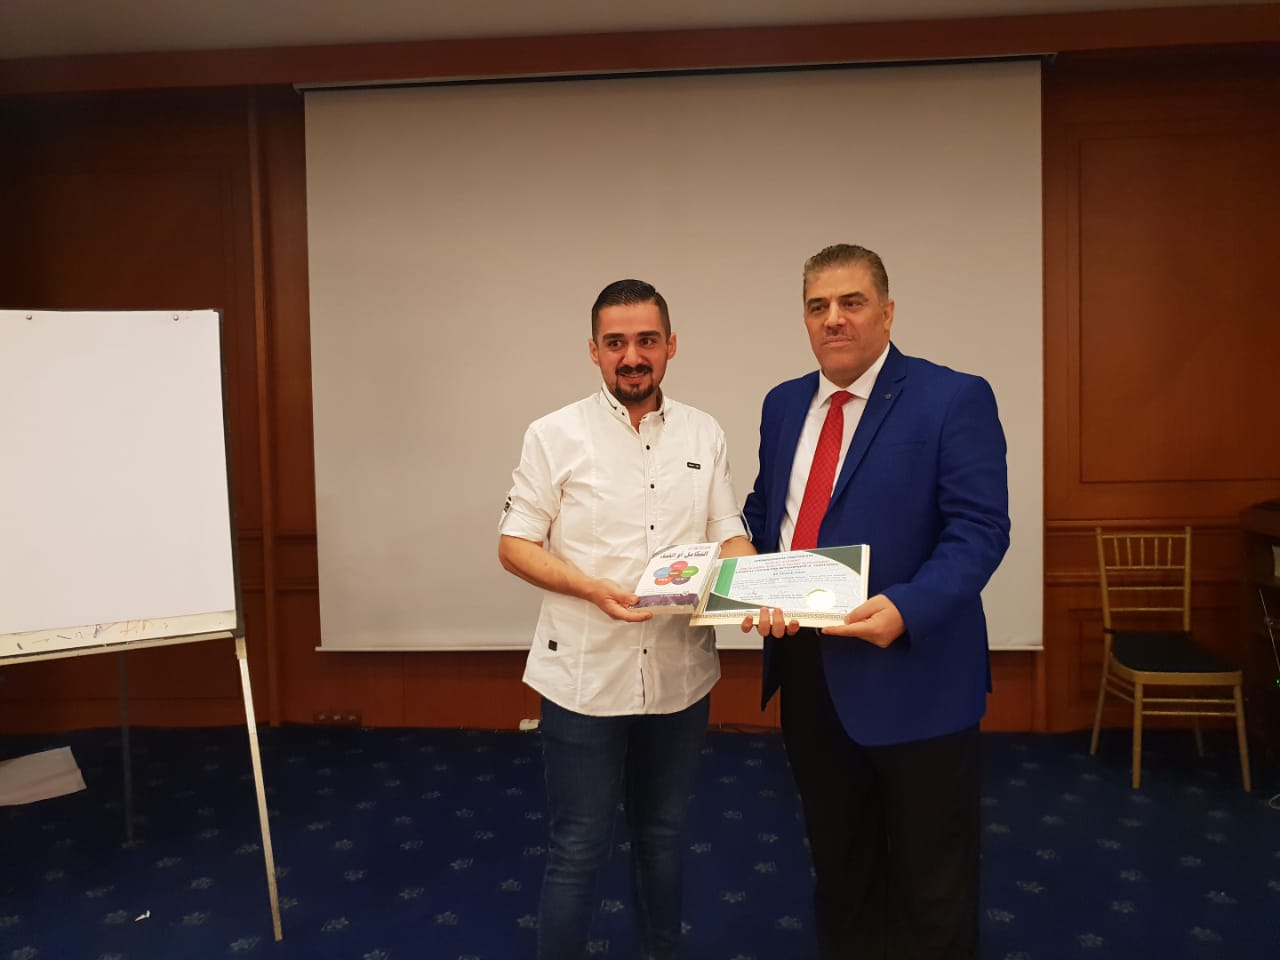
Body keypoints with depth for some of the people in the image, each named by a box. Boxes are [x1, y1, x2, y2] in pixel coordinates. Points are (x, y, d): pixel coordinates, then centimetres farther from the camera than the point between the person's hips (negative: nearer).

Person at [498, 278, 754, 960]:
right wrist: (594, 589, -21)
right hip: (585, 674, -3)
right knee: (578, 849, 7)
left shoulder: (704, 435, 4)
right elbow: (514, 546, -6)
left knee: (664, 834, 20)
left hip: (679, 673, 4)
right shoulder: (554, 436, -6)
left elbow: (730, 537, 5)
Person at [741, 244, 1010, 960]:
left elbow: (980, 529, -16)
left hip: (911, 675, -5)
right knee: (837, 865, 23)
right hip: (805, 672, 6)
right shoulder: (784, 404, 9)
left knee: (931, 883, 12)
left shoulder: (954, 399, -10)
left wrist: (907, 607, -31)